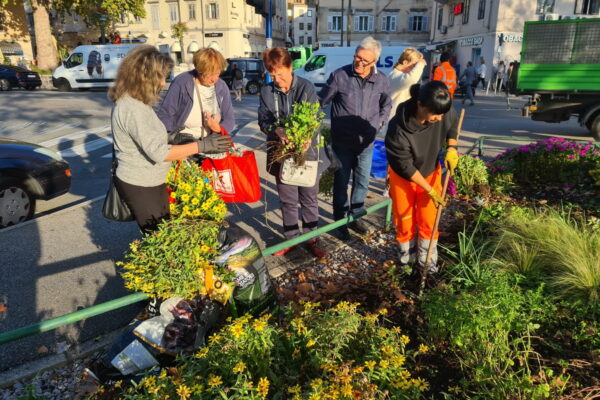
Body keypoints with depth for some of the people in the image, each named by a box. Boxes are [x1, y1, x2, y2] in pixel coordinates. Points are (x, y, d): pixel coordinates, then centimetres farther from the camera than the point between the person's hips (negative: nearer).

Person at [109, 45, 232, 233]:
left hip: (149, 182, 10)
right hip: (140, 186, -10)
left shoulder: (134, 102, 7)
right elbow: (158, 152, -29)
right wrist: (201, 145, -27)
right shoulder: (132, 109, -25)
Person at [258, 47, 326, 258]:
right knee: (287, 200, 14)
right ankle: (291, 238, 31)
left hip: (307, 152, -2)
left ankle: (311, 239, 27)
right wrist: (276, 130, -24)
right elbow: (263, 121, -2)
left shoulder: (306, 87, -8)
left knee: (309, 199, 11)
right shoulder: (267, 91, 0)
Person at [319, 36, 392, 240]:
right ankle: (340, 221, 25)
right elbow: (322, 101, -4)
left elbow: (386, 104, 17)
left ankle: (355, 216, 34)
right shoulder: (339, 76, -13)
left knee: (362, 182, 14)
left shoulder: (382, 81, -3)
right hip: (342, 142, -3)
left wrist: (380, 121, 6)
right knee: (341, 182, 9)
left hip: (367, 143, 3)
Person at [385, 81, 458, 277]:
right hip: (403, 176, -3)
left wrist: (451, 148, -13)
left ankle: (427, 262, 28)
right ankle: (406, 259, 33)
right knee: (405, 220, 10)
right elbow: (406, 167, -25)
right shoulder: (398, 129, -36)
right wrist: (430, 190, -20)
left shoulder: (445, 113, -23)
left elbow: (453, 126, 4)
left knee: (428, 221, 9)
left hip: (430, 171, 4)